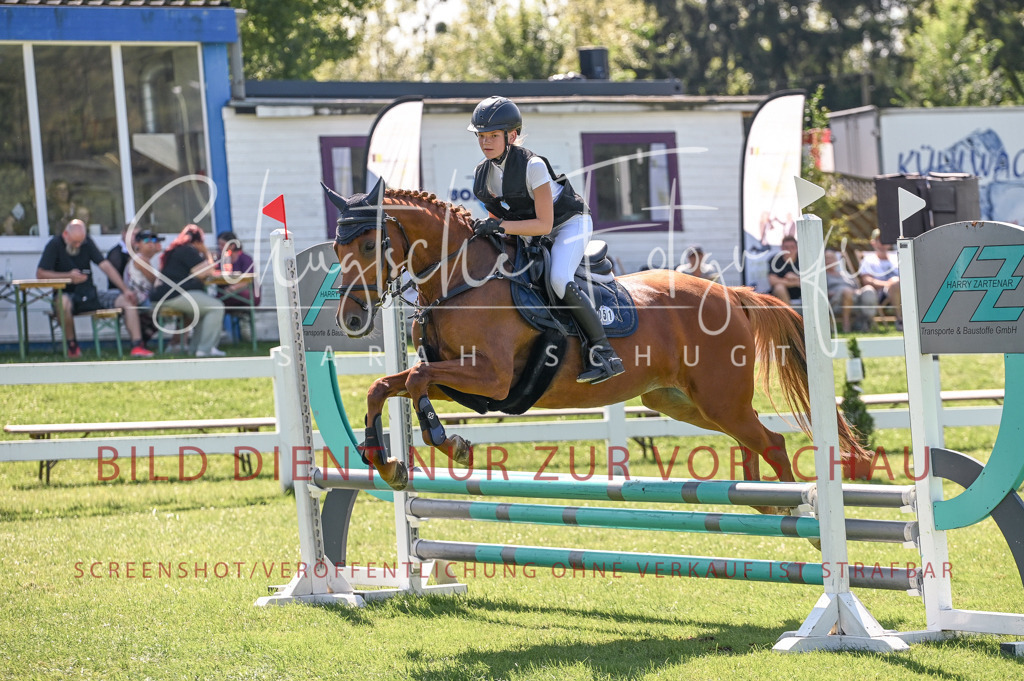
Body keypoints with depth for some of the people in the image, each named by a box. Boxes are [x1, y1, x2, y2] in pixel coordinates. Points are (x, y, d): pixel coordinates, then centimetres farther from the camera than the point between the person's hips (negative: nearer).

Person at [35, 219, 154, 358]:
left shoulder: (87, 243, 7)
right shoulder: (55, 245, -6)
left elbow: (105, 266, 2)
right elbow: (40, 274, -13)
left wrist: (125, 289, -6)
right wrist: (68, 276, -20)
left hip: (89, 294, 5)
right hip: (68, 295, -5)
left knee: (127, 299, -12)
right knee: (64, 303, -42)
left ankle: (137, 346, -17)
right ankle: (72, 345, -21)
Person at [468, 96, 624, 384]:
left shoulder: (532, 166, -28)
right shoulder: (482, 175, -6)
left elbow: (544, 225, -29)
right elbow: (498, 216, 10)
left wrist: (502, 226, -38)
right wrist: (488, 227, -12)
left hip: (569, 223, -8)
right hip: (529, 234, 8)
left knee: (558, 279, -32)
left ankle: (603, 351, -26)